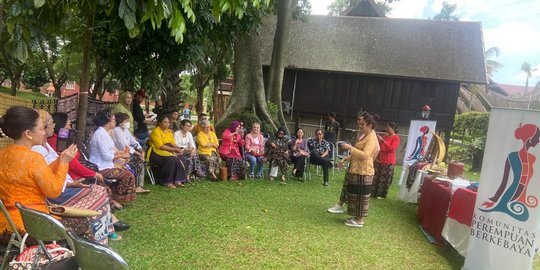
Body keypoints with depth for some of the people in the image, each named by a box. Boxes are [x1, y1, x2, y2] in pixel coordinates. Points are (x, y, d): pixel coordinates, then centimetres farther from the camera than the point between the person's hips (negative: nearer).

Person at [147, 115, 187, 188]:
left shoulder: (169, 131, 15)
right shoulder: (156, 131, -10)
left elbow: (173, 143, 10)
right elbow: (160, 146, -18)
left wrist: (179, 149, -12)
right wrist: (174, 150, -21)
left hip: (169, 151, 7)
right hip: (157, 152, -7)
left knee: (182, 159, -19)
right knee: (171, 159, -34)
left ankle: (178, 180, -18)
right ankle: (168, 182, -24)